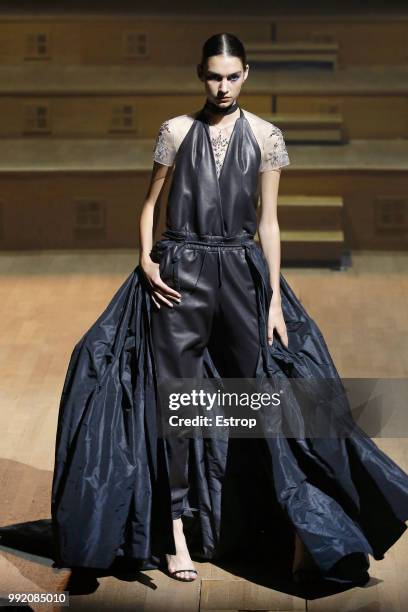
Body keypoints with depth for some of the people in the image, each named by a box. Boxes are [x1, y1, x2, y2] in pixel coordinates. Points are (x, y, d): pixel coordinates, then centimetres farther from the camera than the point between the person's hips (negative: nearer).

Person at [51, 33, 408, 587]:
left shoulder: (265, 137, 3)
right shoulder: (177, 130, 4)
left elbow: (268, 219, 2)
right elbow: (151, 202, 11)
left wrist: (275, 299, -3)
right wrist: (146, 260, -5)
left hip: (242, 271, 0)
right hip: (180, 273, 0)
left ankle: (302, 534, 3)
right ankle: (178, 532, 6)